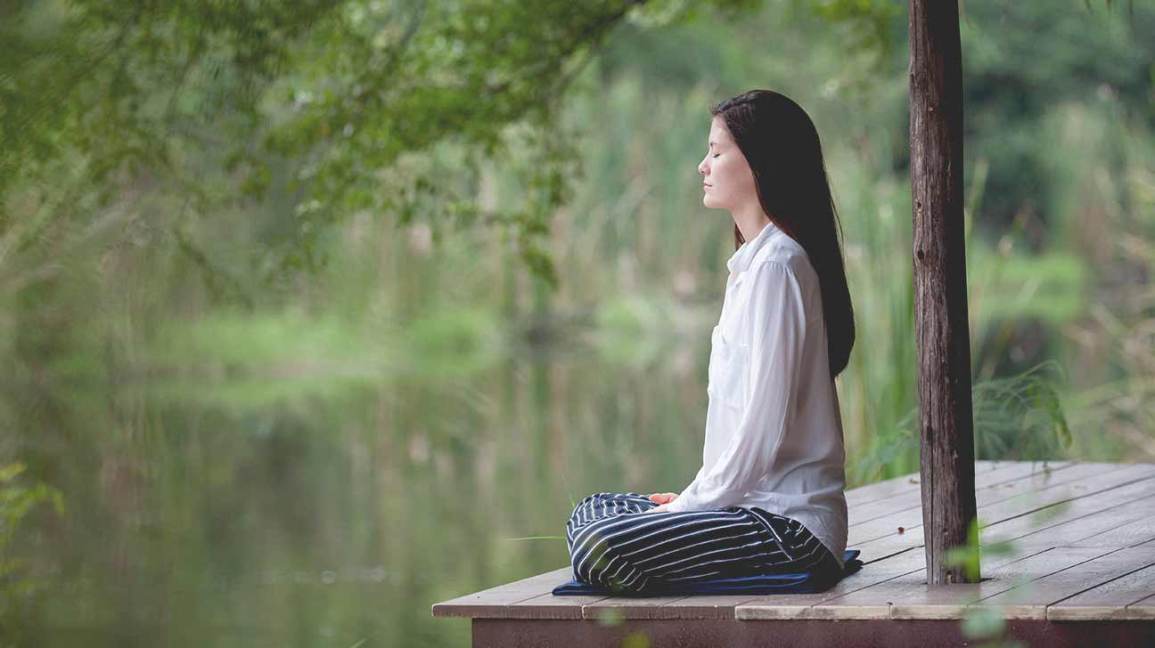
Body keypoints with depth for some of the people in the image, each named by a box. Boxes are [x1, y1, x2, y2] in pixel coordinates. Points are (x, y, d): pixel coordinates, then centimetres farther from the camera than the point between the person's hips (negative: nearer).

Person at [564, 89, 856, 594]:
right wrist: (692, 499, 12)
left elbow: (764, 427, -19)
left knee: (601, 548, -25)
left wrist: (692, 503, -11)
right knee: (590, 512, 17)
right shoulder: (752, 261, 19)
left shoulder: (776, 266, -14)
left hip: (790, 520, -11)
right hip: (760, 504, 11)